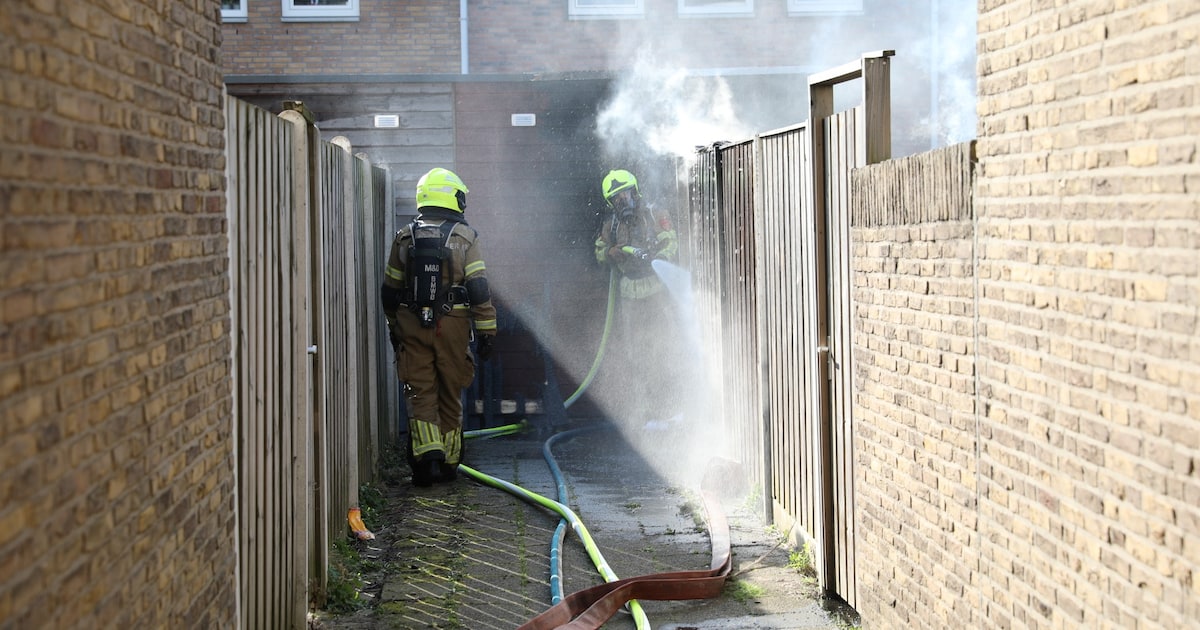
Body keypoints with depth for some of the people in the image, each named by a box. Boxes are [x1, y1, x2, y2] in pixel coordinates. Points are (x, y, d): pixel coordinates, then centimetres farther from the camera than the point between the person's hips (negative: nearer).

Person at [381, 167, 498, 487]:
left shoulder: (404, 237, 6)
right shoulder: (465, 237, -2)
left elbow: (389, 291, 11)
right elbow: (479, 289, -7)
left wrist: (394, 328, 23)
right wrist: (486, 332, -3)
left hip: (412, 325, 1)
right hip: (452, 326, -1)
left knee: (420, 392, 2)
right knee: (451, 394, 11)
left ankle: (427, 453, -16)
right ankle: (449, 461, 18)